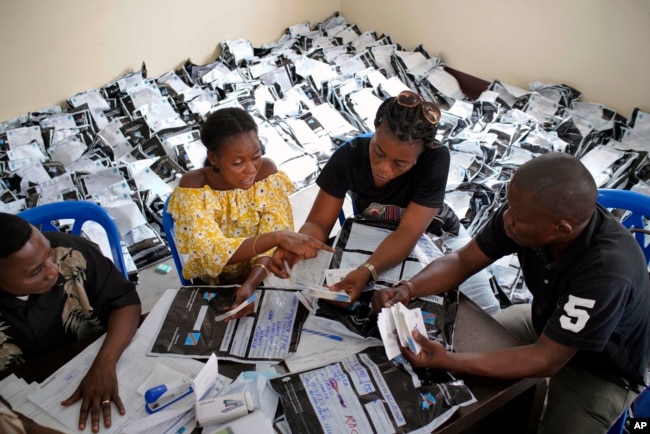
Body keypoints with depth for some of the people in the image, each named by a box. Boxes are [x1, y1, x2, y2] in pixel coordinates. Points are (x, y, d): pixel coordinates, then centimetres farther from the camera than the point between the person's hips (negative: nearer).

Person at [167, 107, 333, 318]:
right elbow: (211, 251, -29)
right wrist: (277, 237, -42)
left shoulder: (266, 171, -13)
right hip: (214, 286, -1)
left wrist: (251, 284, -32)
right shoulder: (193, 187, -20)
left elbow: (274, 235, -15)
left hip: (262, 279, 2)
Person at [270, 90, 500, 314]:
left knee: (486, 308, -11)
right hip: (375, 242, 1)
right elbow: (318, 224, -23)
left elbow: (408, 233, -36)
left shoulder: (435, 159, -32)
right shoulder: (348, 155, -26)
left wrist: (366, 271, -54)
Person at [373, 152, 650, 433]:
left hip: (602, 369, -5)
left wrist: (446, 361, -40)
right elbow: (463, 261, -13)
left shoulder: (608, 271, -41)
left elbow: (547, 360, -33)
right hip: (546, 321, 6)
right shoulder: (529, 212, -25)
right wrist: (407, 290, -31)